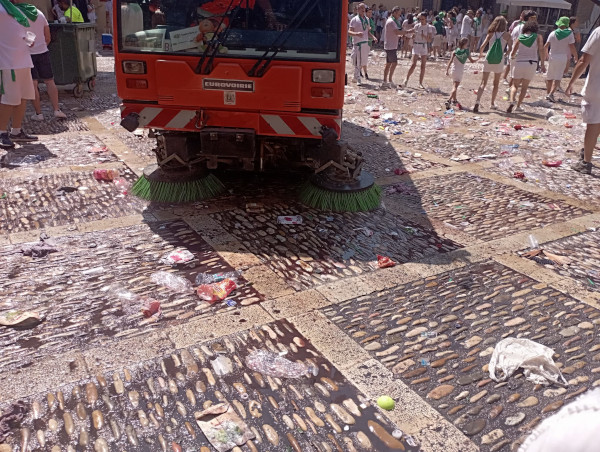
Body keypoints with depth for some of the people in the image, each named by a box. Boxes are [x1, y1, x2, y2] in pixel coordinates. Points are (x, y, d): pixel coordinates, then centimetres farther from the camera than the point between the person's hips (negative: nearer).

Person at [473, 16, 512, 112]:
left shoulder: (491, 34, 3)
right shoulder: (507, 34, 0)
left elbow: (482, 46, -4)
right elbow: (510, 48, -8)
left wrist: (480, 54, 15)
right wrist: (505, 54, 11)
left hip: (488, 60, 0)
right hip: (499, 61, 0)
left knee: (483, 83, 0)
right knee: (496, 83, 16)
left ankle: (478, 101, -21)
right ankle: (492, 103, 20)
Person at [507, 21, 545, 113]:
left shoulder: (520, 38, 7)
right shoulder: (538, 37, 5)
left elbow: (513, 53, 4)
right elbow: (541, 50, -6)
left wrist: (512, 57, 27)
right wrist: (542, 64, -3)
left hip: (519, 63, 0)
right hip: (531, 63, 0)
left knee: (515, 85, 6)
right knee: (524, 87, 12)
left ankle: (512, 101, -20)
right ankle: (518, 105, 10)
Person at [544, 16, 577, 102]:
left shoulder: (553, 33, 4)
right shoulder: (569, 33, -4)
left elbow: (546, 46, 3)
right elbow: (572, 47, -9)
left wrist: (547, 55, 21)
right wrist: (575, 56, 5)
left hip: (552, 57, 3)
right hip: (563, 57, -3)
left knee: (549, 77, 13)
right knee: (558, 78, -5)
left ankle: (548, 93, 19)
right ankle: (551, 94, -21)